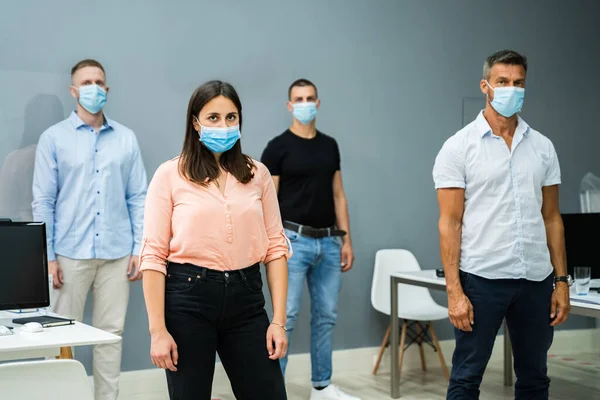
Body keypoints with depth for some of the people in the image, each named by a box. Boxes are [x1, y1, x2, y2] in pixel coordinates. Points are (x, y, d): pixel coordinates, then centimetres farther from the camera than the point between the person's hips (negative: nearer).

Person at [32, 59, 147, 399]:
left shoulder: (127, 139, 7)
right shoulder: (54, 138, 2)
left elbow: (138, 198, 8)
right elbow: (43, 202, 0)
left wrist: (140, 248, 1)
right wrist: (47, 256, -6)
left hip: (116, 253, 2)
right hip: (70, 253, -1)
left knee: (111, 333, 7)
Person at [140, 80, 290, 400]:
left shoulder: (257, 174, 7)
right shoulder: (170, 175, -2)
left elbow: (276, 247, 6)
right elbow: (153, 255, -5)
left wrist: (279, 320, -1)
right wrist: (158, 330, -10)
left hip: (245, 298, 3)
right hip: (189, 297, -3)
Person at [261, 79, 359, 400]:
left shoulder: (330, 145, 12)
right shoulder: (278, 147, -5)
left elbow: (338, 195, 13)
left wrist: (346, 239, 8)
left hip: (328, 242, 6)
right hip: (294, 240, -5)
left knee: (326, 316, 10)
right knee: (286, 316, -6)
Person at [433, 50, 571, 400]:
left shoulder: (543, 147, 8)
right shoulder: (459, 147, -4)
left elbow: (552, 218, 11)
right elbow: (450, 223, -7)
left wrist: (561, 281, 5)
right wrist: (454, 290, -13)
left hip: (536, 279, 4)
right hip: (481, 278, -4)